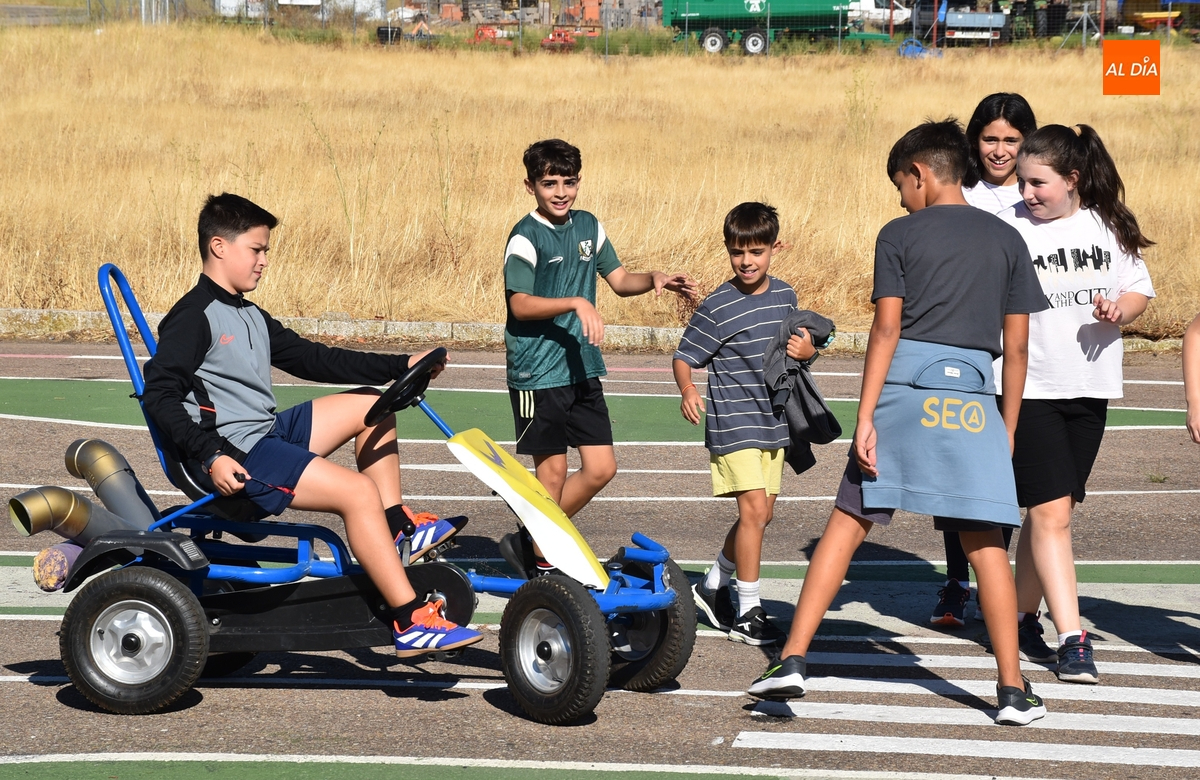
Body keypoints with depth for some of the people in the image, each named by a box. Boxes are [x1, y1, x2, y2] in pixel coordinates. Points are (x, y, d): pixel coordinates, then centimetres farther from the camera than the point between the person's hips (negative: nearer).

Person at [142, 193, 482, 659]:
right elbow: (159, 396, -18)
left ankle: (397, 531, 11)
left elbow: (313, 359, 21)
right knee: (358, 492, -22)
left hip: (270, 434, 10)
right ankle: (411, 623, -23)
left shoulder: (252, 318, 20)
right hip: (235, 458, -10)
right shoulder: (193, 318, -9)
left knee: (371, 405, 13)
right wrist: (209, 456, -28)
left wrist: (400, 367, 15)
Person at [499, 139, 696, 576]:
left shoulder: (588, 227, 9)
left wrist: (655, 279, -3)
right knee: (553, 471, -1)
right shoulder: (526, 238, -12)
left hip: (582, 368, 7)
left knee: (601, 468, 5)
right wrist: (575, 303, -33)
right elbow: (520, 305, -21)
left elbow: (619, 280, 16)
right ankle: (542, 561, 15)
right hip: (538, 373, -7)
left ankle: (532, 541, 20)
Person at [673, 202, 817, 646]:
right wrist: (687, 390, -30)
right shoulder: (717, 308, -13)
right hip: (733, 423, -7)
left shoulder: (785, 296, 5)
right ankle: (747, 613, -5)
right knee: (754, 510, -13)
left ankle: (714, 585, 32)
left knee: (761, 514, 12)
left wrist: (806, 351, -3)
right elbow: (684, 358, -10)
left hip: (772, 423, 7)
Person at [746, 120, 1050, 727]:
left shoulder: (900, 235, 4)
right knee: (985, 542, 5)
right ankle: (1014, 689, 5)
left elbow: (886, 330, -5)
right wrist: (1008, 428, 17)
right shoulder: (1007, 240, 12)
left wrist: (865, 417, -6)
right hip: (973, 399, 2)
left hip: (904, 391, -2)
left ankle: (792, 659, 1)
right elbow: (1016, 345, 10)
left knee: (848, 523, 5)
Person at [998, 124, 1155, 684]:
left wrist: (1121, 309, -9)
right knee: (1051, 512, -10)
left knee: (1048, 511, 12)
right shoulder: (1008, 229, -7)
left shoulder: (1109, 226, 4)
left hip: (1089, 389, 4)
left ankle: (1021, 618, 28)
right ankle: (1072, 639, -9)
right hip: (1031, 387, -4)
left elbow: (1139, 289, 12)